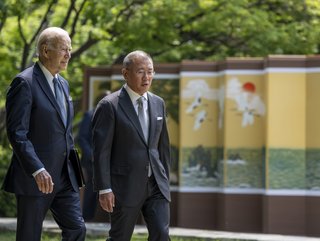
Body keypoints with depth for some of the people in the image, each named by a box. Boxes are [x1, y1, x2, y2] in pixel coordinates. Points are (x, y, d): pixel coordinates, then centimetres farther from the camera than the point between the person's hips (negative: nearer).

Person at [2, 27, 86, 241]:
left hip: (64, 177, 8)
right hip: (33, 178, -7)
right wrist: (37, 170, -27)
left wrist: (73, 171, 18)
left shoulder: (63, 84, 15)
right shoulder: (25, 83, -12)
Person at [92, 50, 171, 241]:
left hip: (156, 184, 5)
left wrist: (165, 180, 16)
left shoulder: (158, 103, 10)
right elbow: (101, 151, -11)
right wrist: (104, 189, -14)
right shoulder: (110, 105, -8)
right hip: (126, 186, -5)